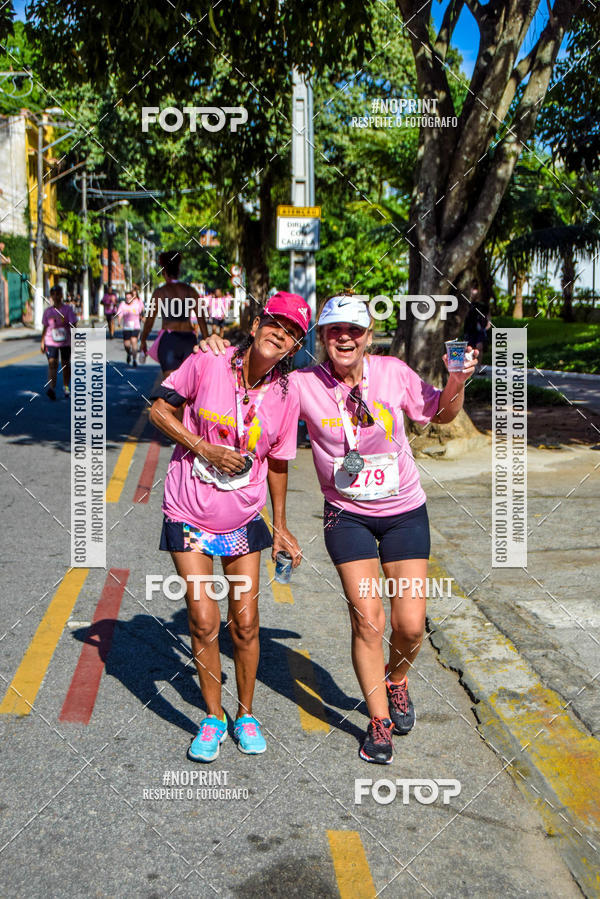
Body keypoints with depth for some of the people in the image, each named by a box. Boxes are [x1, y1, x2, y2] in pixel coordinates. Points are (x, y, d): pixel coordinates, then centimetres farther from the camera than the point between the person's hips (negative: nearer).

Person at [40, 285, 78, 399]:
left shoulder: (68, 309, -3)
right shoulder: (48, 311, 4)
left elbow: (73, 326, -5)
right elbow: (45, 327, 12)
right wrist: (42, 342, 11)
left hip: (66, 342, 0)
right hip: (51, 342, 0)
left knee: (66, 364, 11)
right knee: (52, 363, -15)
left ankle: (66, 387, 30)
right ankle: (52, 388, -27)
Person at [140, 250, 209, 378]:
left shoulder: (160, 292, -1)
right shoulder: (190, 290, 7)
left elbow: (149, 319, 3)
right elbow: (202, 319, 4)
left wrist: (143, 340, 17)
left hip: (169, 339, -4)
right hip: (189, 338, 4)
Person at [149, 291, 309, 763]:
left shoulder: (284, 394, -5)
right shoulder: (207, 363, -12)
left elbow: (278, 461, 7)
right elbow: (160, 409, -3)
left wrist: (280, 525, 12)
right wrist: (205, 448, -16)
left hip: (244, 518, 2)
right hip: (189, 512, -2)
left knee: (245, 622, 5)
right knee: (204, 622, -1)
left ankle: (246, 714, 28)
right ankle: (212, 717, 21)